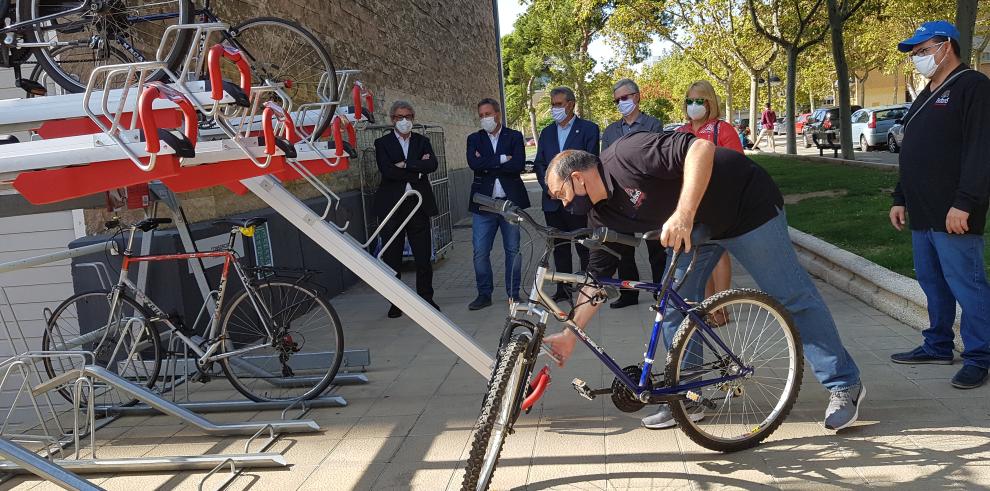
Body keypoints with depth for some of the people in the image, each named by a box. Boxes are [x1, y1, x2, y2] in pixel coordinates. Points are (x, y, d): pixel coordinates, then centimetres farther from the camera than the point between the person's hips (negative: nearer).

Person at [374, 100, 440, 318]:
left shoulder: (422, 141, 11)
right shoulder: (382, 143, 4)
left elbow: (432, 164, -8)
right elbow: (387, 171, -13)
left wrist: (405, 165, -14)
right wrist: (417, 168, -9)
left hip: (418, 205, 2)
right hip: (392, 206, -2)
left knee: (424, 257, 3)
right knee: (392, 258, 4)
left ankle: (426, 298, 17)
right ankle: (396, 302, 14)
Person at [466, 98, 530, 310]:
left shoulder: (514, 137, 4)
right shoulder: (474, 139, 8)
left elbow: (519, 165, -11)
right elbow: (473, 163, -11)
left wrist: (487, 164, -10)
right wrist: (502, 159, -13)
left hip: (510, 201, -1)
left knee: (513, 250, 6)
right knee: (480, 252, 0)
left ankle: (513, 294, 17)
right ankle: (484, 294, 13)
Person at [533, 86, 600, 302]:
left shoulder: (588, 129, 0)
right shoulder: (547, 133, 16)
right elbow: (539, 164, 12)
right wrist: (549, 187, -4)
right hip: (553, 201, 5)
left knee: (585, 247, -2)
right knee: (559, 247, 9)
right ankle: (563, 289, 16)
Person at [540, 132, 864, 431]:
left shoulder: (626, 155, -27)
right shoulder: (603, 216, -2)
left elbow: (700, 148, -36)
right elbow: (598, 277, 2)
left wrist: (683, 215, -44)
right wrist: (570, 334, 0)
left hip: (747, 204, -8)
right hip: (694, 229, 8)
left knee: (793, 298, -3)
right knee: (673, 307, 2)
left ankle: (845, 385, 11)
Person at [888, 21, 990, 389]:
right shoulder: (927, 96, 21)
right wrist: (901, 199, 20)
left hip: (952, 216, -9)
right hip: (923, 215, 9)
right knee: (933, 284, 14)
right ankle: (937, 346, 24)